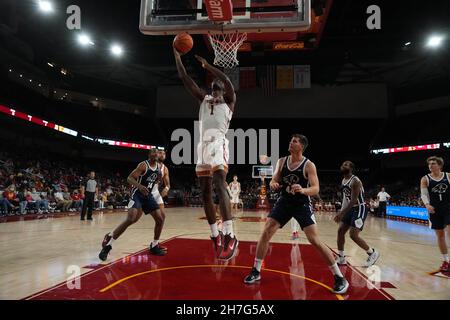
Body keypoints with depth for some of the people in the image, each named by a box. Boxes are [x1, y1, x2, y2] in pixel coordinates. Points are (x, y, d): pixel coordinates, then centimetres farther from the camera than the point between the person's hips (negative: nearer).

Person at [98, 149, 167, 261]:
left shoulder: (159, 166, 6)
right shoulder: (143, 165, -15)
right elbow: (129, 178, -22)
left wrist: (158, 180, 4)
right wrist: (139, 186, -38)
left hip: (148, 195, 7)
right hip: (137, 194, -7)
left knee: (160, 218, 1)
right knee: (131, 219, -23)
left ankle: (154, 246, 16)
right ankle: (108, 244, -13)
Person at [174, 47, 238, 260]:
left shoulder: (229, 101, 13)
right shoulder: (204, 99, 26)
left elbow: (227, 81, -8)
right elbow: (185, 80, 20)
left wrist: (207, 65, -2)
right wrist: (177, 56, 16)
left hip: (218, 144, -6)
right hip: (203, 146, 6)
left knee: (220, 186, -23)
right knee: (205, 193, 3)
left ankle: (230, 236, -26)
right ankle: (215, 236, 13)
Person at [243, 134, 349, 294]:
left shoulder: (309, 165, -14)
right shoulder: (282, 161, 0)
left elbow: (316, 189, -20)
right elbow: (274, 181, 5)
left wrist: (303, 190, -42)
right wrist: (273, 184, -20)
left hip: (302, 205, -4)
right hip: (284, 202, 4)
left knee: (315, 241, -10)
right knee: (265, 233, -4)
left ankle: (339, 277, 4)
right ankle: (256, 271, 11)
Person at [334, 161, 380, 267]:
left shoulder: (355, 181, -20)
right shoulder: (343, 181, 9)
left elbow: (354, 200, -26)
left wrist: (341, 213, -29)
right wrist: (341, 212, 14)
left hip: (359, 209, -9)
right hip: (351, 209, 9)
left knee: (353, 235, -13)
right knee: (340, 231, 4)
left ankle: (373, 253, 8)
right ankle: (341, 258, 13)